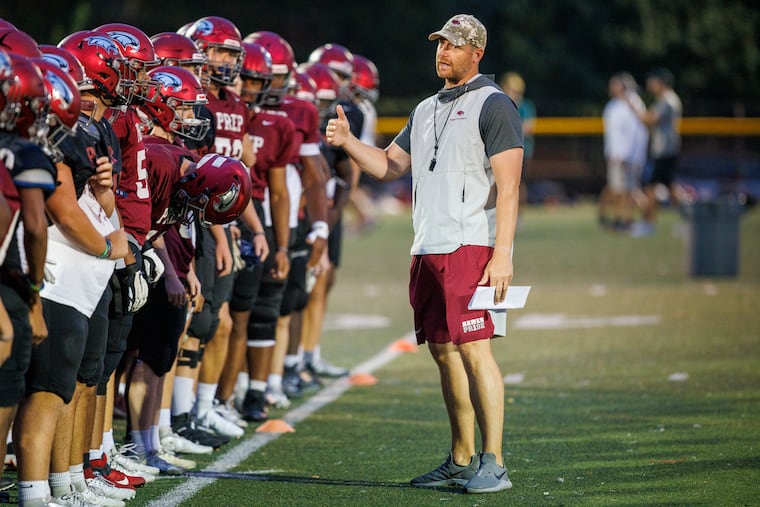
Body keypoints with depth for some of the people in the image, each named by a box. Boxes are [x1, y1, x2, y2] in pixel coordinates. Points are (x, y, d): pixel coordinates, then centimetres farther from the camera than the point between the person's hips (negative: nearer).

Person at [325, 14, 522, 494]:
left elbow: (508, 186, -12)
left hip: (471, 247, -8)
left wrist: (503, 254, -19)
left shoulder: (493, 106, -6)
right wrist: (348, 142, 10)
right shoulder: (427, 110, 20)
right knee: (444, 351, 9)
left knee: (474, 348, -13)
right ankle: (462, 461, 16)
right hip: (428, 250, 8)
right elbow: (389, 165, 28)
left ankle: (493, 463, -12)